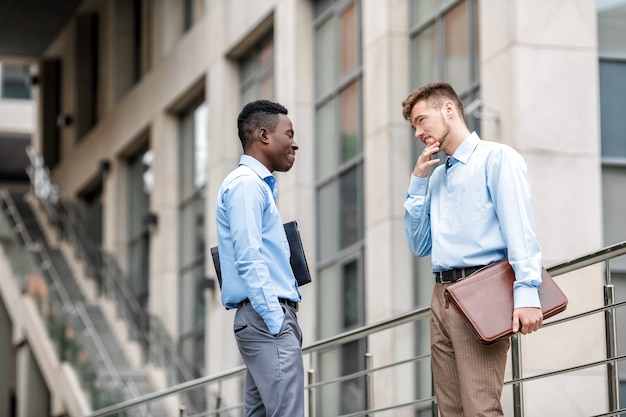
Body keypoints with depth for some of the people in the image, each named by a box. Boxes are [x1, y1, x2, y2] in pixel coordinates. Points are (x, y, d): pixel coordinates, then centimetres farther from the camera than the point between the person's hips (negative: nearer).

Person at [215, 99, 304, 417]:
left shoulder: (258, 185, 22)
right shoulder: (246, 184, -9)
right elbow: (249, 260, -18)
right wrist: (275, 320, -20)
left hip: (269, 318, 10)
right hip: (267, 319, -10)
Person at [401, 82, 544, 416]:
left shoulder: (496, 158, 0)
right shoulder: (435, 177, 23)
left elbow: (519, 229, -12)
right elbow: (419, 246, 20)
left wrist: (527, 292, -24)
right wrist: (418, 181, 12)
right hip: (442, 297, 8)